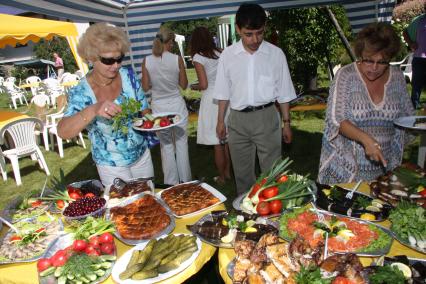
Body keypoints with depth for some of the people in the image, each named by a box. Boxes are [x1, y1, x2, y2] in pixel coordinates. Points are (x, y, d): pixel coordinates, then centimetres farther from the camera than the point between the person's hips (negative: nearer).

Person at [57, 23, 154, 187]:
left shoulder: (128, 76, -11)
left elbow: (144, 110, 1)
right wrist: (93, 109, -48)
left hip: (142, 155, 4)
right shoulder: (81, 92, -20)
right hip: (111, 167, -3)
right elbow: (63, 132, -32)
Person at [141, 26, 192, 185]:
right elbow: (184, 85, -1)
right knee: (181, 143, 13)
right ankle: (185, 180, 24)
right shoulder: (177, 59, -10)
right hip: (177, 105, -1)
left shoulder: (147, 61, -6)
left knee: (166, 146, 13)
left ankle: (172, 182, 21)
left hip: (158, 107, 1)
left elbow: (145, 87, -1)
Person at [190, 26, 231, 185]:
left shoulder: (198, 57, -9)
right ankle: (228, 172, 28)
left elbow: (204, 85, -13)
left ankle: (221, 177, 17)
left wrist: (194, 87, 7)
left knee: (217, 142, 4)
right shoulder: (220, 53, 6)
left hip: (211, 99, -6)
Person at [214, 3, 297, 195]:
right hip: (238, 119, 2)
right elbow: (224, 92, 8)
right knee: (242, 172, 12)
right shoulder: (228, 55, 1)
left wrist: (286, 123, 5)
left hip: (267, 117, -1)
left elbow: (283, 93, 4)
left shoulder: (276, 54, -1)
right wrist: (220, 121, 8)